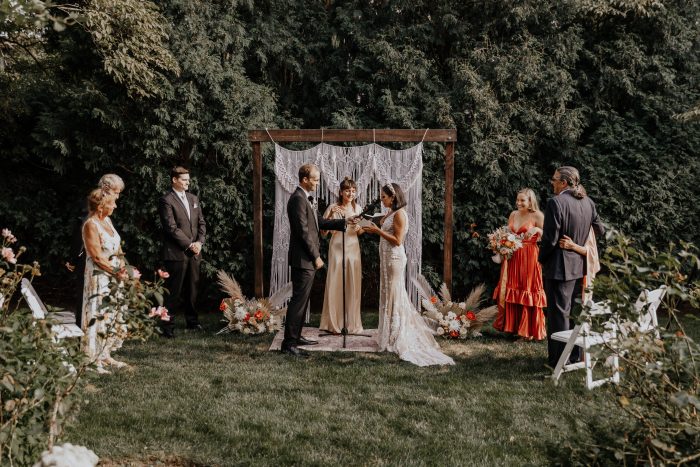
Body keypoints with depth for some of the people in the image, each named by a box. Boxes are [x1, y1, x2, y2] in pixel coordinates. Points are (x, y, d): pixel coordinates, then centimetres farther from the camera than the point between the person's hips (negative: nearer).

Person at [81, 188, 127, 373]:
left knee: (112, 316, 13)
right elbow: (97, 257, -19)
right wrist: (118, 272, -13)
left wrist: (122, 264, 0)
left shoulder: (107, 220, 8)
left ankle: (105, 355, 24)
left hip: (114, 276, 9)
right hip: (99, 277, -9)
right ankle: (94, 361, 7)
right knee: (99, 316, -2)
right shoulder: (91, 225, -17)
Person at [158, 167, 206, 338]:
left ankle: (192, 320, 24)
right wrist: (189, 245, -14)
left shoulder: (193, 199, 16)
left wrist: (199, 242, -1)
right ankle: (167, 325, 3)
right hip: (176, 253, -6)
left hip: (194, 253, 7)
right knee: (174, 291, -4)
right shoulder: (166, 201, -7)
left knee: (192, 289, 13)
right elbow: (172, 227, -14)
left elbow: (201, 223, 15)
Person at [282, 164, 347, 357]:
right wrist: (316, 256, -17)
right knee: (298, 300, -9)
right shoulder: (298, 199, -16)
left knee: (301, 299, 16)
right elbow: (303, 231, -20)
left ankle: (296, 336, 25)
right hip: (303, 259, -11)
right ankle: (289, 343, -6)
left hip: (307, 260, 11)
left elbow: (321, 223, 20)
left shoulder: (305, 198, 17)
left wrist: (344, 222, 11)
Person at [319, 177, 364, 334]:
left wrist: (358, 227, -8)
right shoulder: (333, 208, -6)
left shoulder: (357, 208, 5)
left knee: (353, 286, 6)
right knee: (335, 285, 0)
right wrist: (329, 214, -23)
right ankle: (334, 323, 10)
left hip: (353, 249, 3)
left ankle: (352, 323, 16)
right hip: (337, 249, -3)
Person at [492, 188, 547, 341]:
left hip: (529, 258, -6)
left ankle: (529, 330, 9)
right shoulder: (513, 214, 12)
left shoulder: (537, 216, -5)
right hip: (512, 257, 6)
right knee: (510, 291, 8)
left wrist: (537, 229, -27)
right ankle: (512, 326, 19)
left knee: (528, 292, -1)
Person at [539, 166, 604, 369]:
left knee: (559, 313, 0)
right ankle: (575, 356, 26)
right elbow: (599, 230, 15)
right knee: (574, 311, 16)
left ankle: (560, 359, 6)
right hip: (580, 266, 7)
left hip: (559, 267, -7)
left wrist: (542, 259, -3)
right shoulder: (588, 202, 5)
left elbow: (550, 238, -19)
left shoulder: (556, 202, -18)